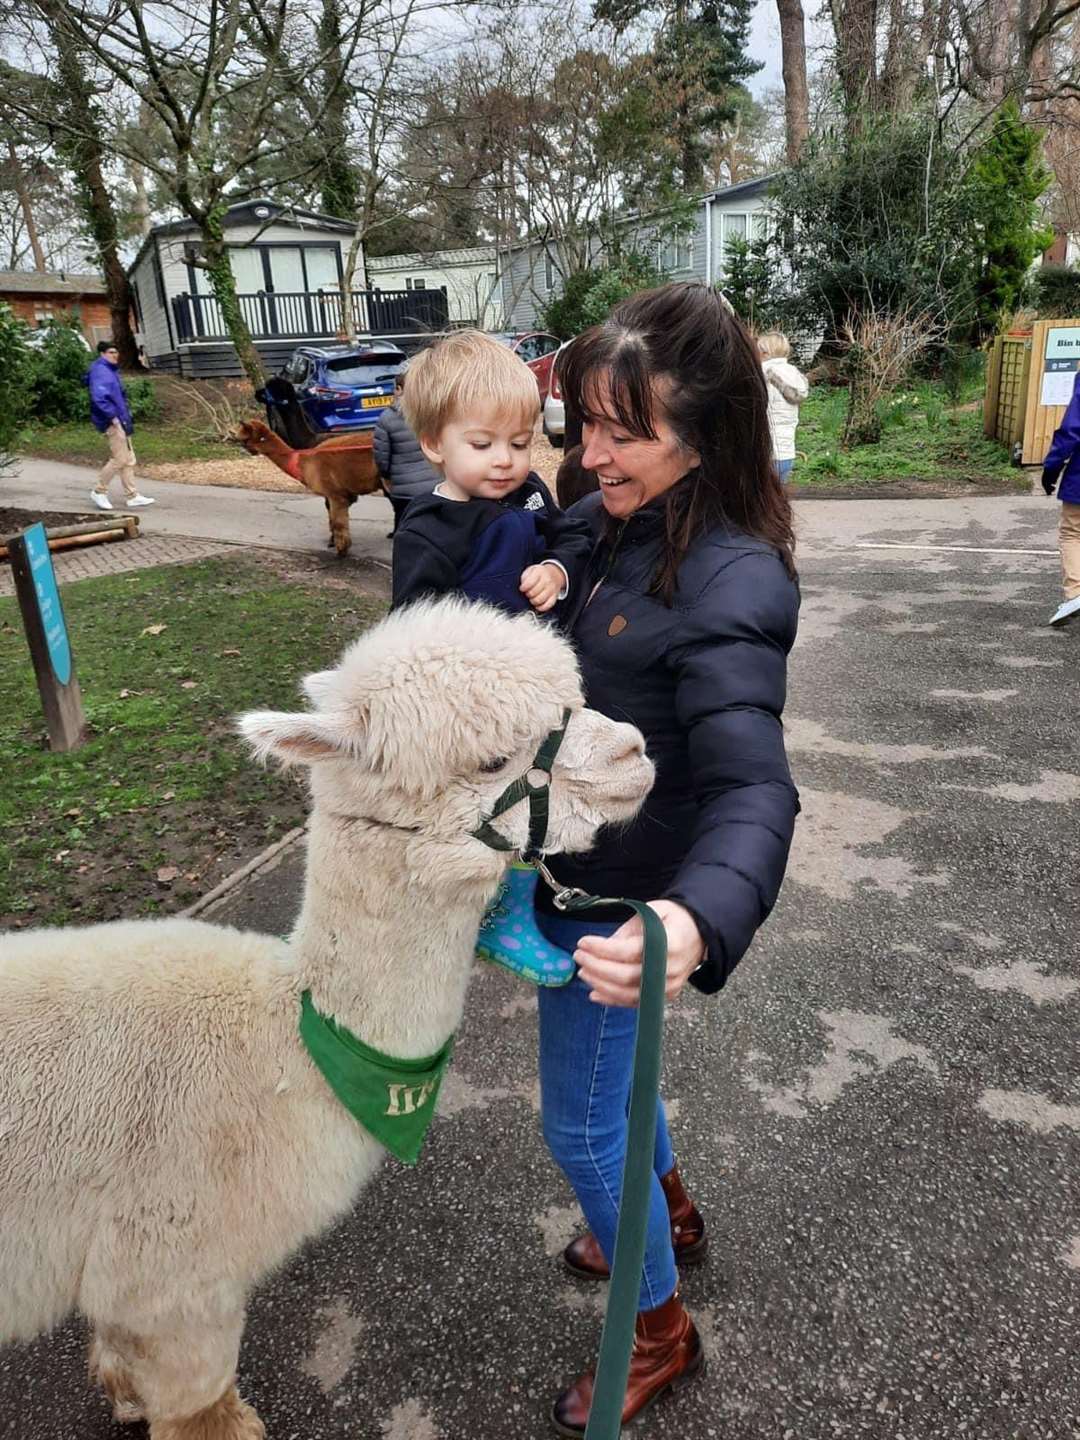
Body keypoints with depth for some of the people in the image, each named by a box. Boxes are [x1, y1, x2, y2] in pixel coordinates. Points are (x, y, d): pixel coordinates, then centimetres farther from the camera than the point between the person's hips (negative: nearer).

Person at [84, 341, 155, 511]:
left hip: (120, 421, 10)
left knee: (128, 459, 10)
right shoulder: (100, 371, -13)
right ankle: (99, 491, 4)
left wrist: (126, 416, 17)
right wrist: (113, 416, -23)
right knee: (119, 459, -8)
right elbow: (99, 397, -24)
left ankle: (132, 496, 13)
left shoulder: (110, 370, 18)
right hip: (111, 422, -10)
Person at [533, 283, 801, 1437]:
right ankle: (673, 1217, 58)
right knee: (602, 1072, 29)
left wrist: (697, 920, -56)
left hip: (621, 895, -8)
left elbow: (754, 786, -39)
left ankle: (660, 1335, 39)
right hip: (576, 860, 8)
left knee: (580, 1125, 11)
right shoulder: (602, 521, -5)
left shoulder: (730, 585, -28)